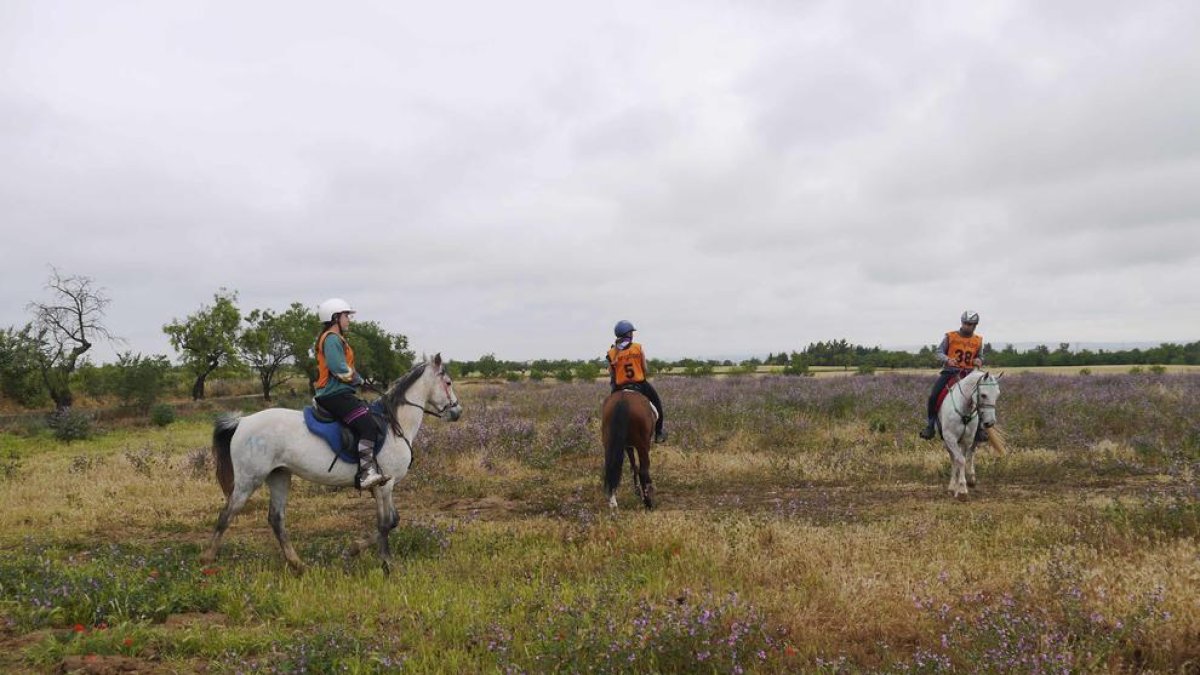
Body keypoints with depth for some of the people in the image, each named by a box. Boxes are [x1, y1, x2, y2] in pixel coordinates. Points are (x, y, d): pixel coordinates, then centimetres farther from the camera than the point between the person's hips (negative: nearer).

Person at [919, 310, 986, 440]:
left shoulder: (978, 340, 8)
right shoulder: (950, 336, 0)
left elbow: (980, 356, 20)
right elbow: (939, 352, 1)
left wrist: (978, 360, -5)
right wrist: (947, 359, -20)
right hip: (950, 371, -1)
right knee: (933, 397, -16)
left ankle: (978, 427, 3)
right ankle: (930, 425, -2)